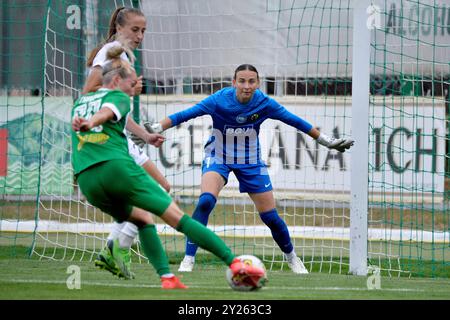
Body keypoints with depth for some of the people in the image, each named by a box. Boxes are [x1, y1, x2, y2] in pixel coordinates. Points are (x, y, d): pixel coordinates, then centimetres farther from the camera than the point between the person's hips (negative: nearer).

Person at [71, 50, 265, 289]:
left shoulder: (79, 103, 30)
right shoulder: (117, 97, 9)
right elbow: (106, 112, -15)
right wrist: (89, 123, -37)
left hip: (86, 181, 6)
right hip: (118, 168, -6)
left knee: (143, 220, 26)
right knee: (178, 217, -4)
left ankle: (167, 278, 10)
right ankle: (235, 263, -9)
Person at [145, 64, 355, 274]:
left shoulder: (264, 103, -17)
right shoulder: (219, 100, -24)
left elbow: (295, 121, -6)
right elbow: (184, 115, -27)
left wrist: (326, 141, 0)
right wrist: (155, 129, -38)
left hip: (250, 161, 2)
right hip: (218, 158, -2)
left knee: (270, 217, 3)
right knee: (206, 201, -29)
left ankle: (291, 257, 31)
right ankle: (188, 260, -23)